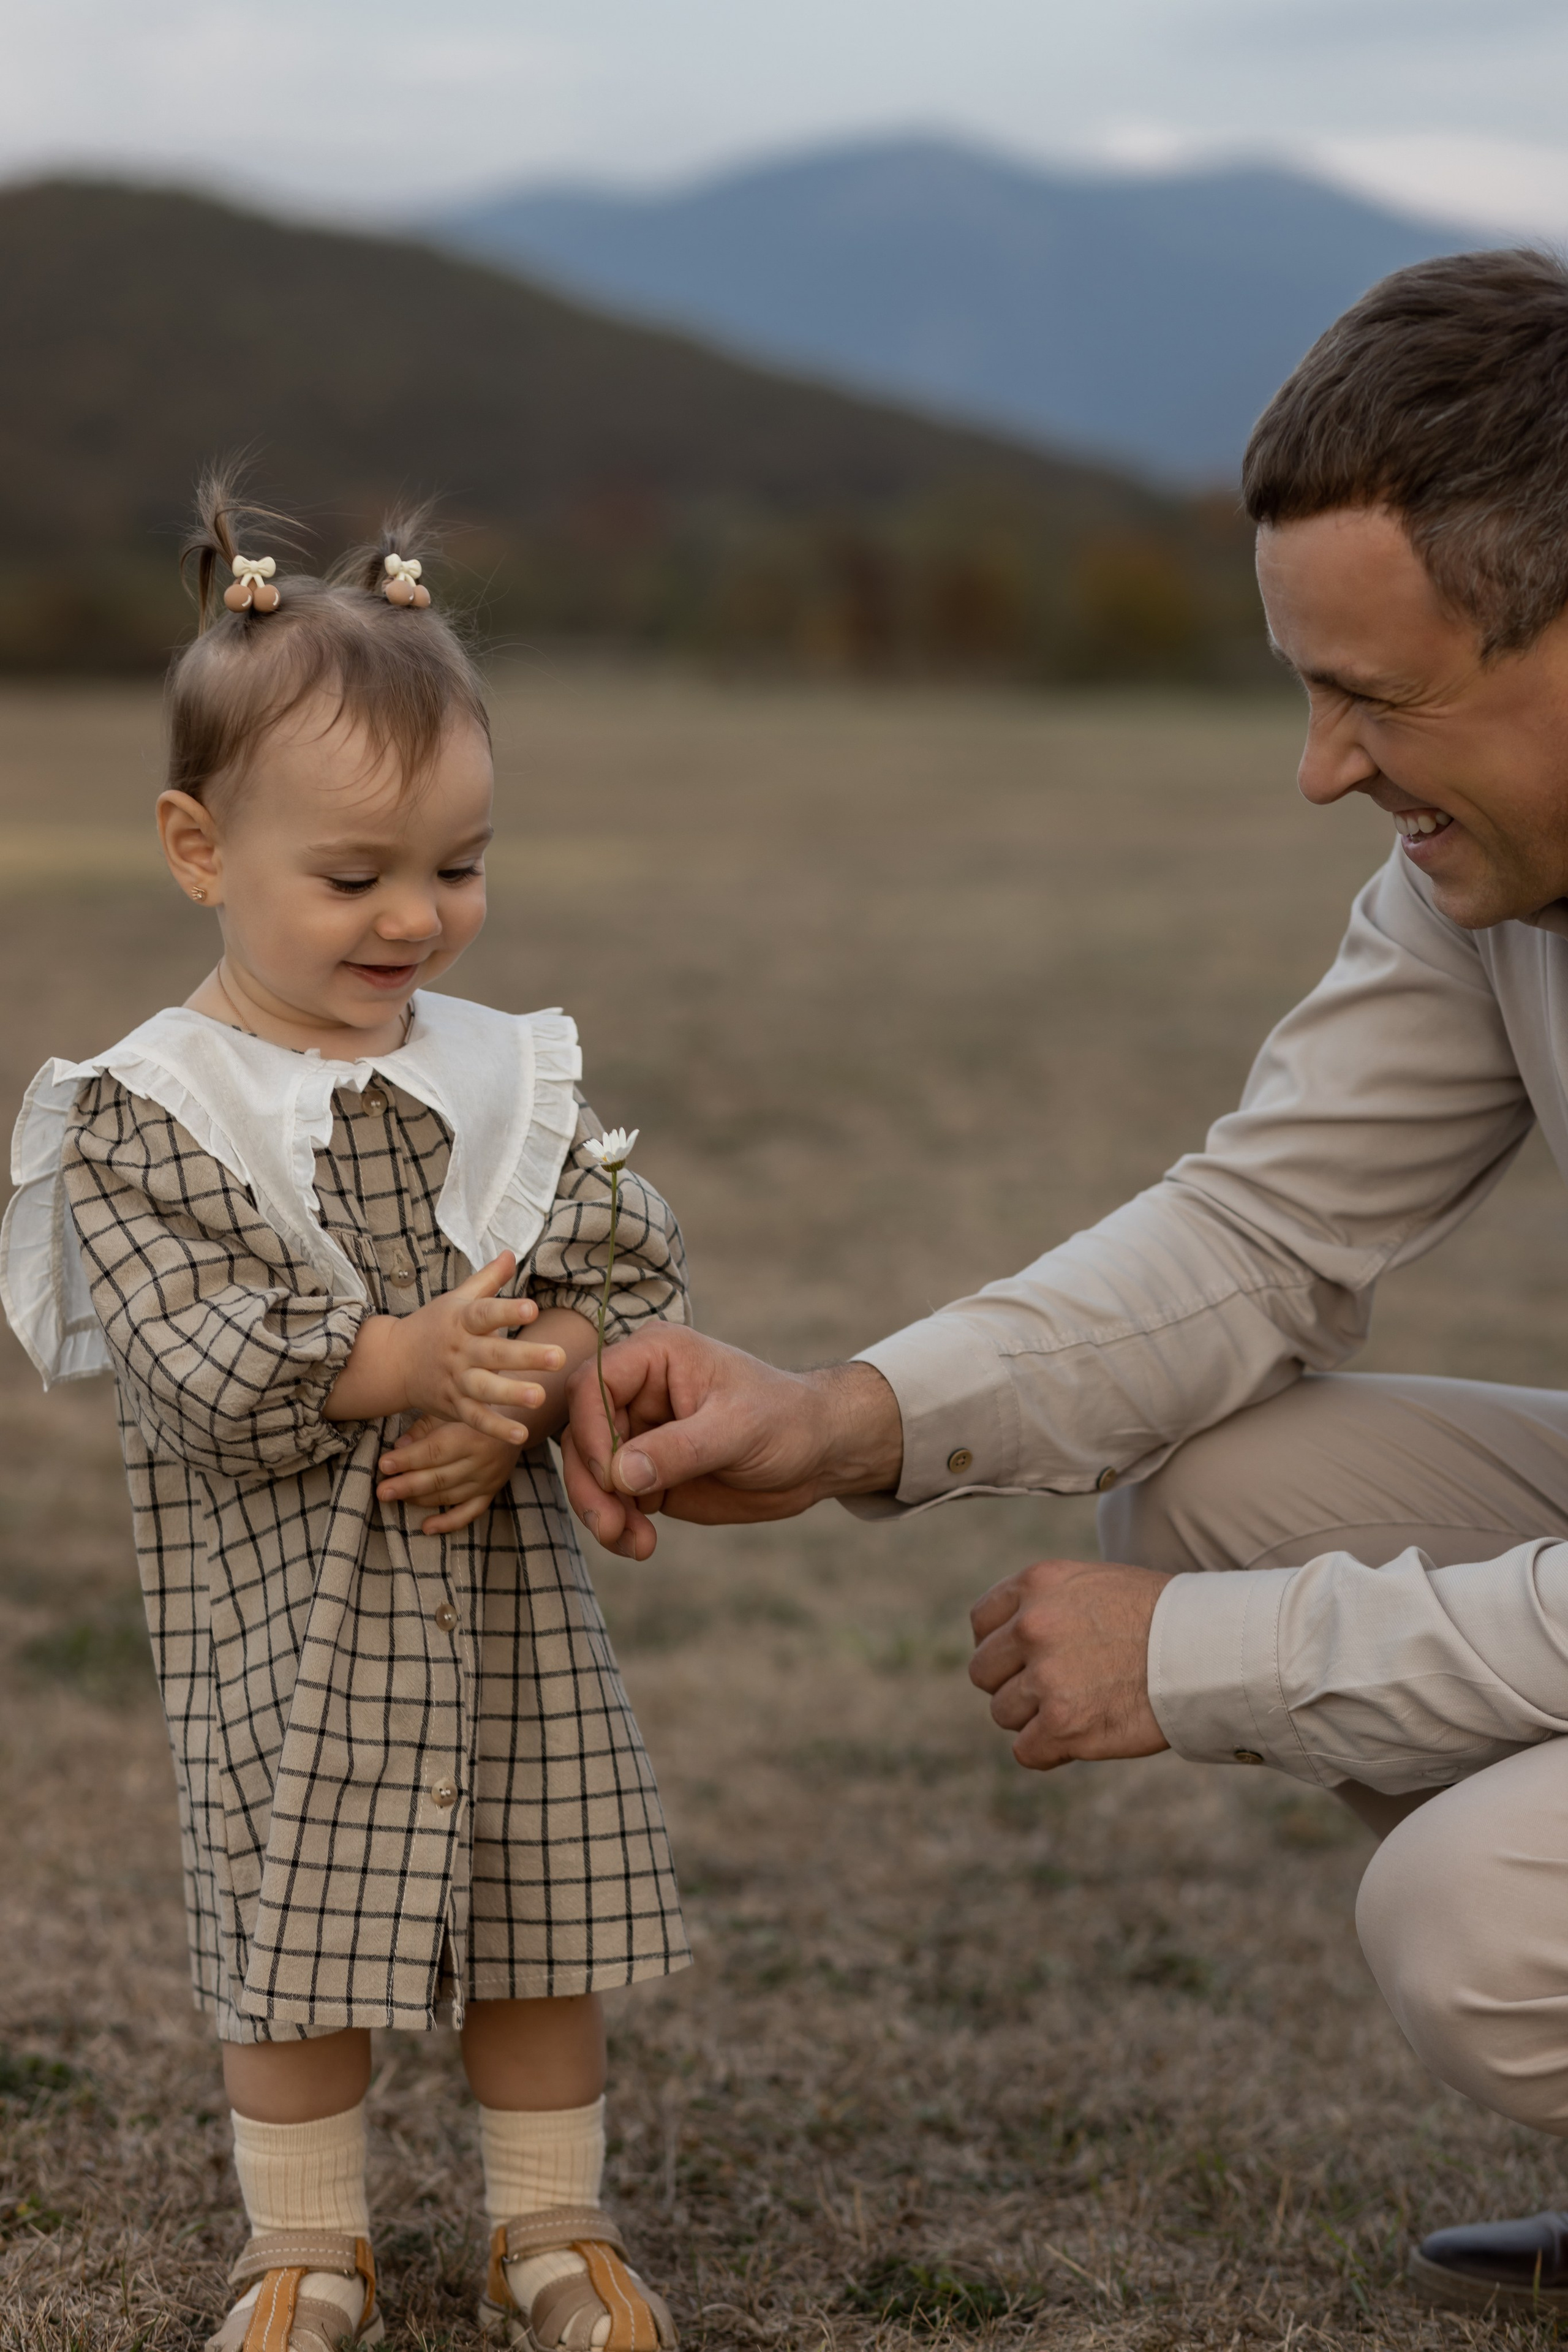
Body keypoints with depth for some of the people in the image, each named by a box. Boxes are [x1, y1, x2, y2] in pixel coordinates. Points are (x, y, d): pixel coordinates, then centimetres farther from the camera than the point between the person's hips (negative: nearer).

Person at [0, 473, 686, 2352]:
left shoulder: (517, 1075, 3)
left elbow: (634, 1276, -1)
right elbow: (192, 1359, -19)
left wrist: (522, 1392, -19)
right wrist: (412, 1360, -26)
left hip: (502, 1584, 4)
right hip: (279, 1609, -3)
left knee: (546, 1917, 11)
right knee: (297, 1930, 5)